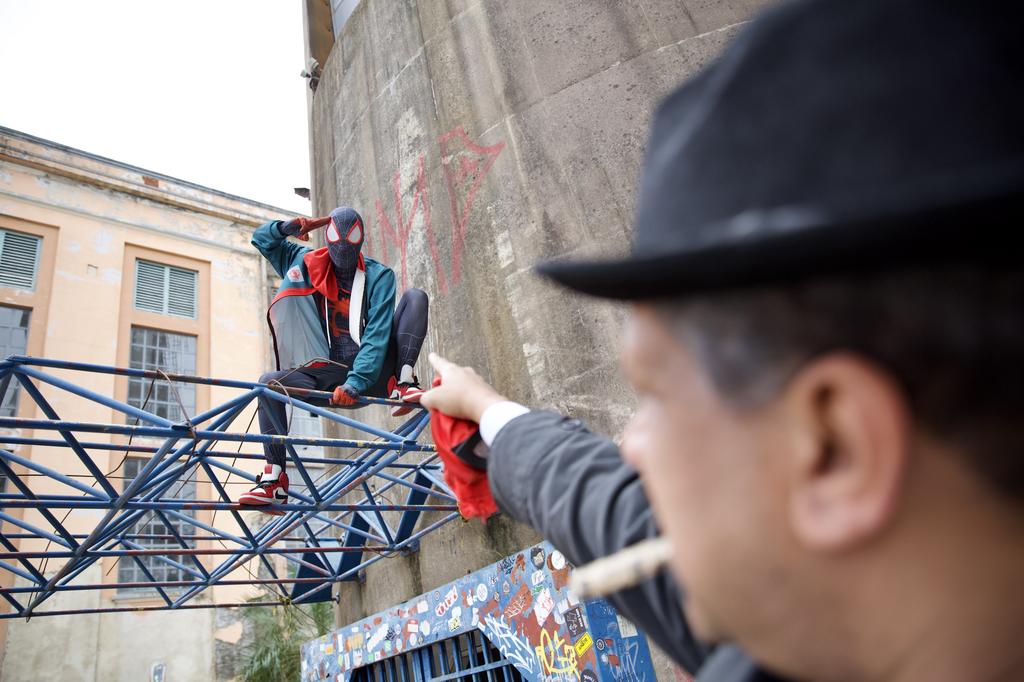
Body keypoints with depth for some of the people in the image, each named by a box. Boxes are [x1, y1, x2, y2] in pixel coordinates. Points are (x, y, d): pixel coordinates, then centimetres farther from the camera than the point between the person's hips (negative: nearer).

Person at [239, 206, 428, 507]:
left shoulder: (379, 275, -2)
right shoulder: (310, 265, 10)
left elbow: (377, 335, -14)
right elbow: (261, 238, 19)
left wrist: (355, 383, -27)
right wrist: (290, 227, -5)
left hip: (375, 372, -2)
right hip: (332, 375, 3)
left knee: (415, 296, -14)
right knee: (269, 382, -22)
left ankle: (401, 384, -26)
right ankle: (274, 479, -19)